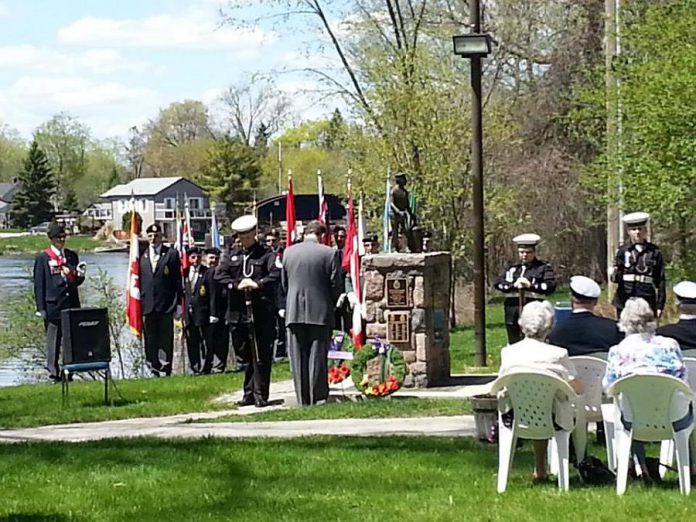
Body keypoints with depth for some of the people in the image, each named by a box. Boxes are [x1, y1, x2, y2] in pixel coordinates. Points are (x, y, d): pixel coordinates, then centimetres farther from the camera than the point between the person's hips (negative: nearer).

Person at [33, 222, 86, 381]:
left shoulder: (72, 256, 13)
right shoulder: (43, 258, -1)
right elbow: (38, 284, -3)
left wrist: (80, 275, -6)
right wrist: (41, 308, -9)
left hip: (72, 305, 4)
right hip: (53, 306, -4)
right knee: (53, 340, 0)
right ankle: (53, 373, 6)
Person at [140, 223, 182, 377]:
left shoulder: (171, 254, 4)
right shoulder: (142, 255, 9)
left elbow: (177, 280, 3)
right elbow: (139, 280, 11)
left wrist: (179, 303, -2)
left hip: (166, 305, -2)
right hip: (147, 305, 2)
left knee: (166, 339, 0)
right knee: (150, 340, 5)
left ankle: (165, 369, 4)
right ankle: (154, 370, 11)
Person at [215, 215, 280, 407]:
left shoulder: (266, 255, 2)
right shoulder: (234, 258, 15)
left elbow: (276, 274, -13)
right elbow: (219, 275, 4)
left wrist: (258, 283, -24)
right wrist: (237, 284, -11)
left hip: (261, 312, -4)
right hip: (239, 313, 4)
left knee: (261, 355, -3)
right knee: (244, 355, 9)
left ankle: (260, 394, 1)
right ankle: (249, 393, 18)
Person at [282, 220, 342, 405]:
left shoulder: (289, 252, 3)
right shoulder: (329, 253, -7)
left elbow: (284, 283, 10)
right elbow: (335, 284, -4)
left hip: (294, 312, 2)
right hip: (320, 312, -2)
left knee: (298, 357, 6)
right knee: (317, 356, 2)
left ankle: (303, 400, 7)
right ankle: (318, 398, 2)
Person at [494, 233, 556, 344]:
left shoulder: (544, 268, 4)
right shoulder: (512, 268, 15)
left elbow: (550, 286, -9)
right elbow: (497, 283, 4)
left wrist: (530, 285, -18)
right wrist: (514, 285, -12)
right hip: (513, 317, 4)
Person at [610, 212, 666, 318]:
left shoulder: (654, 252, 5)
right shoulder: (623, 251, 6)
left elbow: (660, 281, 6)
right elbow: (618, 277, 2)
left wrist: (660, 305, 1)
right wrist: (613, 276, -22)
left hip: (647, 301, 0)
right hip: (625, 301, 0)